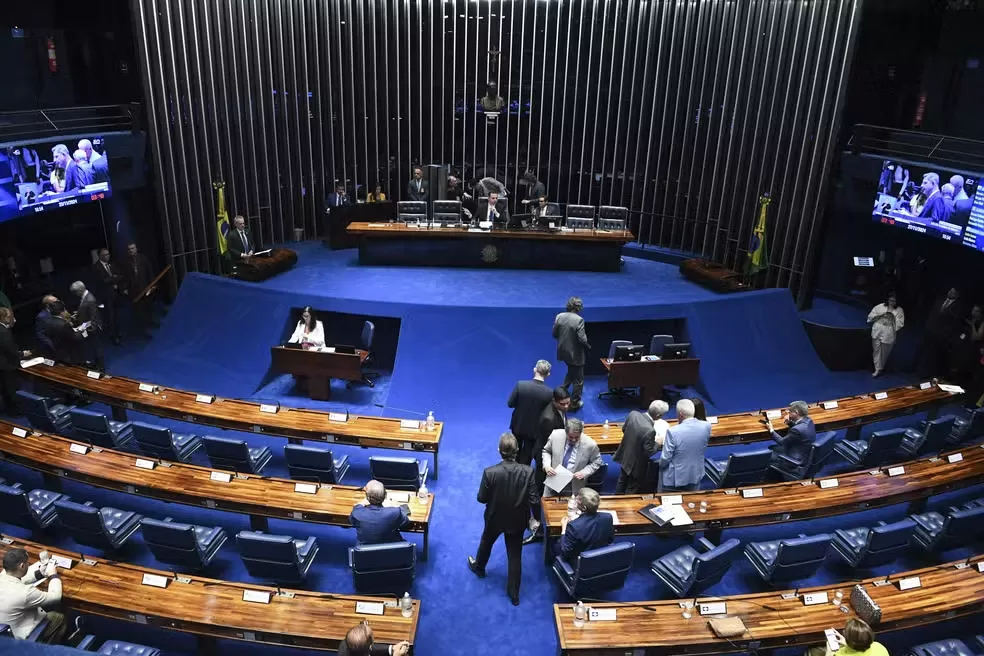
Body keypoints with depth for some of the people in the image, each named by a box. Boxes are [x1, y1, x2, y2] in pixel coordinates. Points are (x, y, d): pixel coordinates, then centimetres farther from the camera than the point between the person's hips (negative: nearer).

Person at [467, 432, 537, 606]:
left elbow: (481, 498, -16)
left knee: (486, 543, 31)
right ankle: (514, 594, 30)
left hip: (495, 518, 0)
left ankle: (478, 567, 58)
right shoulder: (528, 472, -25)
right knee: (515, 557, 18)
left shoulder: (490, 472, -28)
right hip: (518, 520, 0)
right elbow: (533, 499, -17)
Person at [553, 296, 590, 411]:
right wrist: (588, 346, -3)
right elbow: (582, 339, -23)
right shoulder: (579, 320, -23)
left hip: (563, 352, 6)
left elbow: (555, 334, 2)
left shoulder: (559, 316, -5)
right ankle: (574, 403, 22)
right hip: (575, 354, -6)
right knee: (578, 379, 12)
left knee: (571, 372, 31)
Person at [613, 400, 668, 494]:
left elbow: (623, 429, 2)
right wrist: (658, 443, -8)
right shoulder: (649, 431, -36)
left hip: (624, 457, 7)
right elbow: (649, 452, -23)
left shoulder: (633, 414, -17)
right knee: (633, 490, 17)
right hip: (636, 465, -7)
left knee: (622, 481, 29)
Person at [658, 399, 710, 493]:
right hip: (695, 476, 4)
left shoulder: (673, 431, -27)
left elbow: (665, 458, -19)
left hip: (674, 478, -4)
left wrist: (661, 464, 3)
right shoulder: (706, 426, -12)